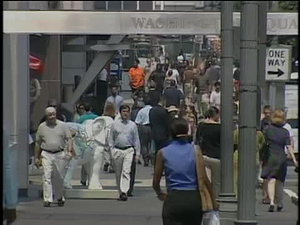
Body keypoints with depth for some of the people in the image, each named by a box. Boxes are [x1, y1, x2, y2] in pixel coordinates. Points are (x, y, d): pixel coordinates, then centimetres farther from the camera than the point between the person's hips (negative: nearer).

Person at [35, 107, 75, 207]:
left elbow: (69, 139, 3)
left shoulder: (63, 125, 5)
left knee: (59, 178, 9)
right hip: (46, 155, -1)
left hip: (60, 154, 1)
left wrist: (69, 150, -15)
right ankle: (47, 200, -12)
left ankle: (59, 198, 27)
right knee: (47, 177, -10)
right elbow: (38, 143, 12)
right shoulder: (42, 127, 7)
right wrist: (36, 158, 11)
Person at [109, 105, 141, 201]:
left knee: (126, 172, -15)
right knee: (118, 173, 7)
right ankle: (120, 192, 18)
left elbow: (136, 139, 9)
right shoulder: (115, 124, 6)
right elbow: (111, 139, 10)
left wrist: (138, 153, 6)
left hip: (128, 150, -2)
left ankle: (124, 192, -22)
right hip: (117, 150, 2)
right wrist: (111, 151, 3)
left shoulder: (132, 125, 6)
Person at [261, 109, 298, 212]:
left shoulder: (267, 129, -3)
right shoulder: (285, 132, -2)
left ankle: (271, 202, -25)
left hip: (270, 158, -2)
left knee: (271, 181, -6)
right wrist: (294, 159, -5)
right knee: (280, 182, 15)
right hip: (282, 158, 2)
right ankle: (279, 204, 27)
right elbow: (289, 146, -6)